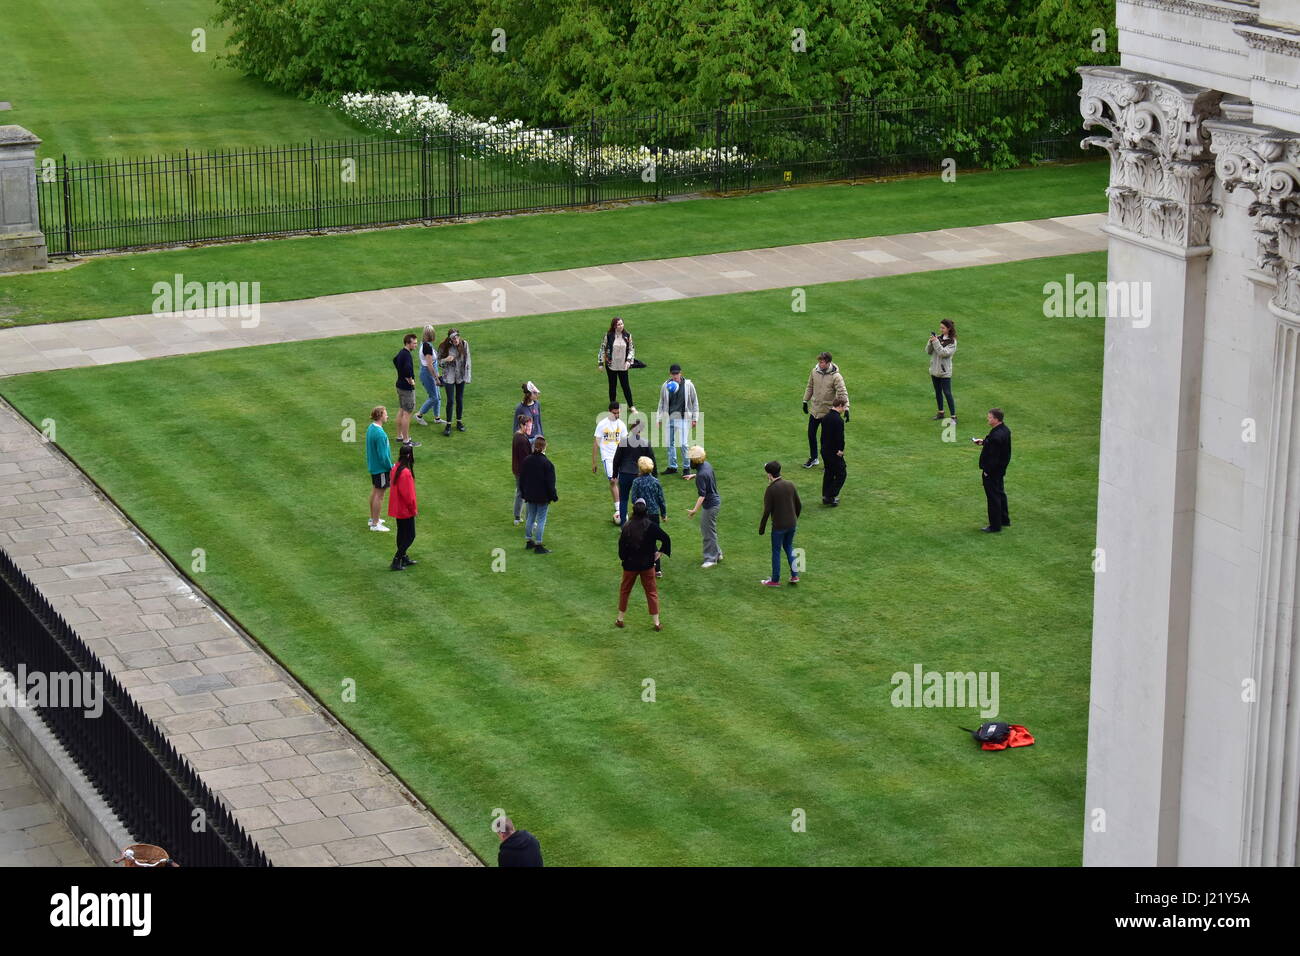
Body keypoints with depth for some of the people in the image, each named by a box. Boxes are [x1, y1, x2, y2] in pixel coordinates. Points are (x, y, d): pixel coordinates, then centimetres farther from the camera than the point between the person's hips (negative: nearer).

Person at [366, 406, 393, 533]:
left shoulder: (370, 428, 2)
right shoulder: (379, 434, -27)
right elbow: (383, 455, -25)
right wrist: (391, 467, -11)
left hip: (373, 465, 9)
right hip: (381, 468, -9)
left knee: (374, 491, 21)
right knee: (379, 495, 0)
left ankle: (373, 518, 34)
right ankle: (375, 524, 7)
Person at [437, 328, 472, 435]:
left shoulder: (464, 344, -7)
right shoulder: (444, 347, -12)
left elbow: (467, 361, 0)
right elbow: (438, 360, -1)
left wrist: (467, 377, -2)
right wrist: (446, 360, -24)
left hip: (461, 376, 2)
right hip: (449, 377, -2)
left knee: (460, 399, 11)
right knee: (450, 401, -4)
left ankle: (459, 422, 27)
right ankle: (448, 425, 7)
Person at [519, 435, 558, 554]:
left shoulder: (526, 460, 1)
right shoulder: (546, 463, -17)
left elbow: (521, 479, 9)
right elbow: (550, 483, -14)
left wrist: (524, 493, 20)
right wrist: (554, 497, -4)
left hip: (530, 495, 6)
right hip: (543, 497, -6)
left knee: (531, 517, 18)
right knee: (541, 519, 0)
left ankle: (528, 541, 26)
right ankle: (538, 545, 0)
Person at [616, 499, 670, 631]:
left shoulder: (627, 527, -13)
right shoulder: (651, 526, -14)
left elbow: (621, 544, -9)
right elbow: (665, 538, -17)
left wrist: (624, 558, 9)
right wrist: (660, 552, -3)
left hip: (630, 565, 0)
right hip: (647, 565, 0)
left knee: (624, 590, 19)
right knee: (651, 592, 11)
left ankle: (620, 619, 26)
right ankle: (657, 623, 10)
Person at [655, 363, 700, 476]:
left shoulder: (688, 385, -2)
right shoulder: (666, 386, 4)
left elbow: (695, 402, 5)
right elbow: (661, 403, 13)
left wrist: (695, 418, 3)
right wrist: (659, 419, 12)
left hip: (682, 418, -3)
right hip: (668, 418, 4)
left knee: (683, 444, -8)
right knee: (670, 443, 8)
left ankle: (686, 467, 6)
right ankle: (672, 467, 20)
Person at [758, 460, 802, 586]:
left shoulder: (771, 489, -18)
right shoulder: (790, 484, -1)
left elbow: (767, 511, -17)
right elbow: (799, 505, 6)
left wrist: (761, 527, -5)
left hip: (778, 526, -5)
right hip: (792, 524, 6)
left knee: (776, 552, 8)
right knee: (788, 548, 23)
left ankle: (775, 580, 18)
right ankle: (794, 575, 20)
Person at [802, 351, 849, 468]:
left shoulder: (836, 377, -19)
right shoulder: (814, 371, -4)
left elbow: (843, 393, -21)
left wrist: (846, 408, -30)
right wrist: (805, 401, 15)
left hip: (827, 412, -5)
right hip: (815, 409, 5)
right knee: (811, 434, 14)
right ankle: (813, 458, 33)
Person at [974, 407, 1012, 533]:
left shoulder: (996, 436, -31)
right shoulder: (1005, 430, 0)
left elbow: (994, 456, -28)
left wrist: (987, 470, -19)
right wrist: (984, 442, 8)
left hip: (992, 471, -10)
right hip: (1000, 469, 10)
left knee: (993, 497, 2)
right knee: (1000, 493, 24)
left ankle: (995, 525, 12)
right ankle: (1004, 519, 39)